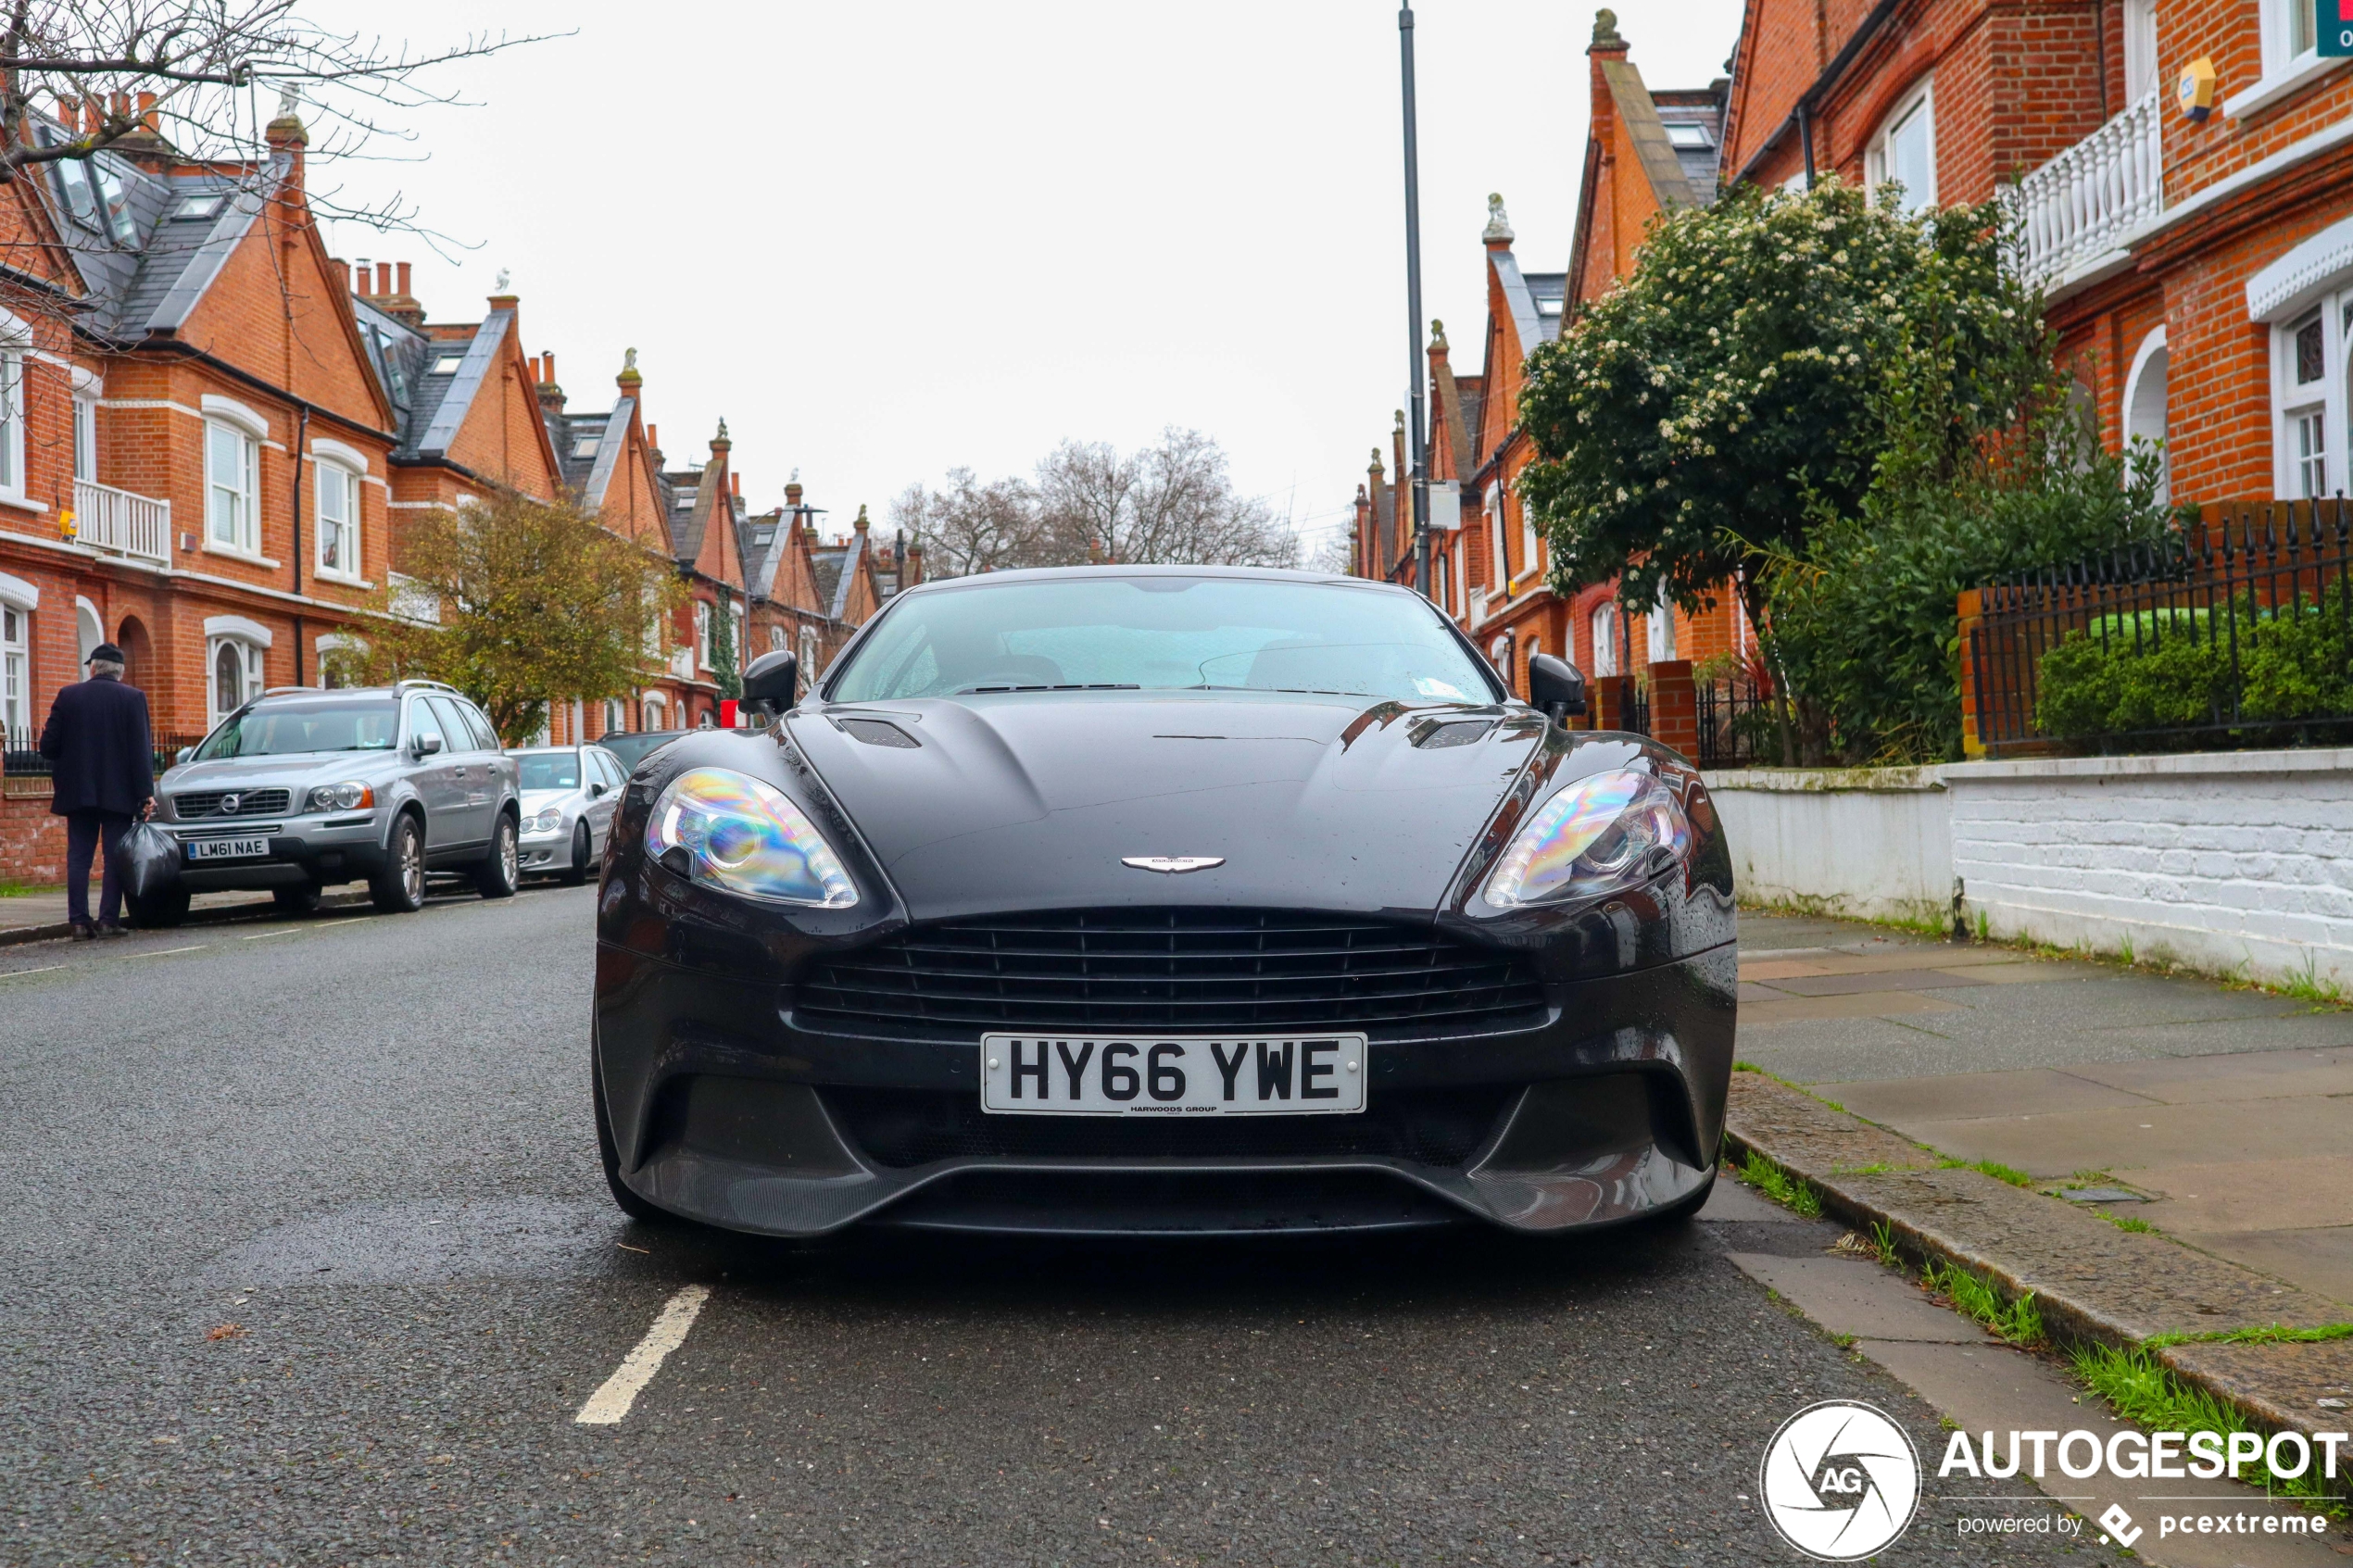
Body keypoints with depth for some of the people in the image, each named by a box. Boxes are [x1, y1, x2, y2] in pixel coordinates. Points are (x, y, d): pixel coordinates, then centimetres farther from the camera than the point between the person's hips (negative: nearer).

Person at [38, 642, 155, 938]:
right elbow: (142, 749, -10)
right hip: (119, 792, -2)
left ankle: (79, 921, 3)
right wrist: (146, 792, -10)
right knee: (115, 856, 2)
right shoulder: (134, 698, -4)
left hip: (78, 791, 2)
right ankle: (109, 919, -2)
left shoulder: (68, 696, 1)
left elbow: (48, 747, -1)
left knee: (78, 856, 6)